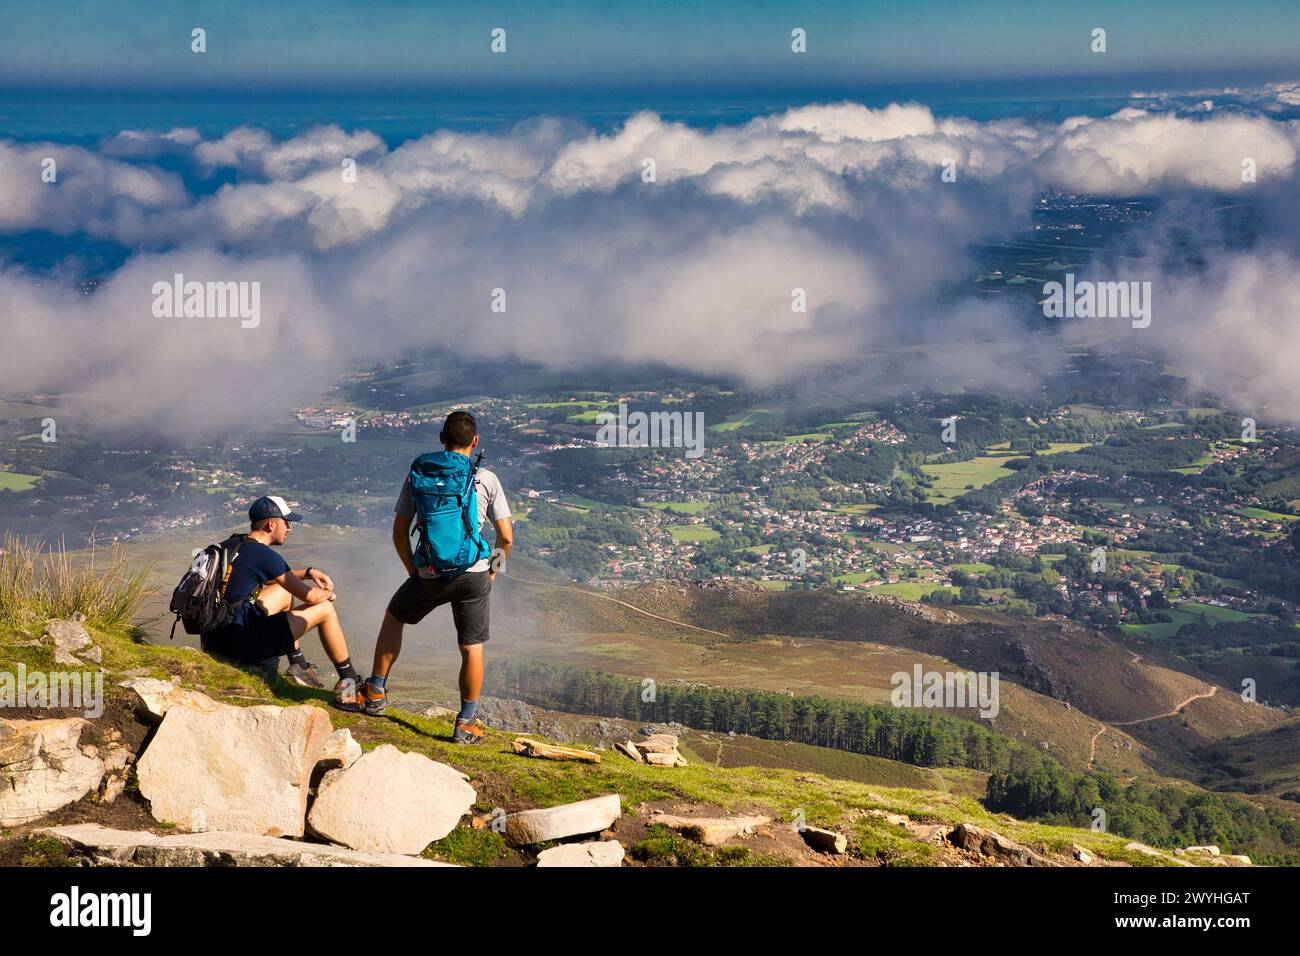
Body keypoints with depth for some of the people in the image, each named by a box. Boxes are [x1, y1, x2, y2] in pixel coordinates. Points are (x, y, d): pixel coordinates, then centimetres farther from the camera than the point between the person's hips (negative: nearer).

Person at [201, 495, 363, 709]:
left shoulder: (235, 547, 14)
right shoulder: (264, 555, -14)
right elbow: (310, 596, -10)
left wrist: (308, 572, 23)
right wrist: (328, 594, 13)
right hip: (244, 643, -9)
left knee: (284, 591, 30)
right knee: (325, 609, 3)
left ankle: (298, 665, 32)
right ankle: (349, 681, 16)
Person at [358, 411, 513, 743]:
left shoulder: (418, 474, 4)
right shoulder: (486, 479, 0)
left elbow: (399, 532, 7)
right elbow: (506, 536, -1)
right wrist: (494, 569, 16)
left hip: (429, 576, 1)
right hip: (473, 576, -1)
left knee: (394, 617, 27)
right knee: (472, 649, 11)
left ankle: (376, 693, 32)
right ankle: (466, 723, 15)